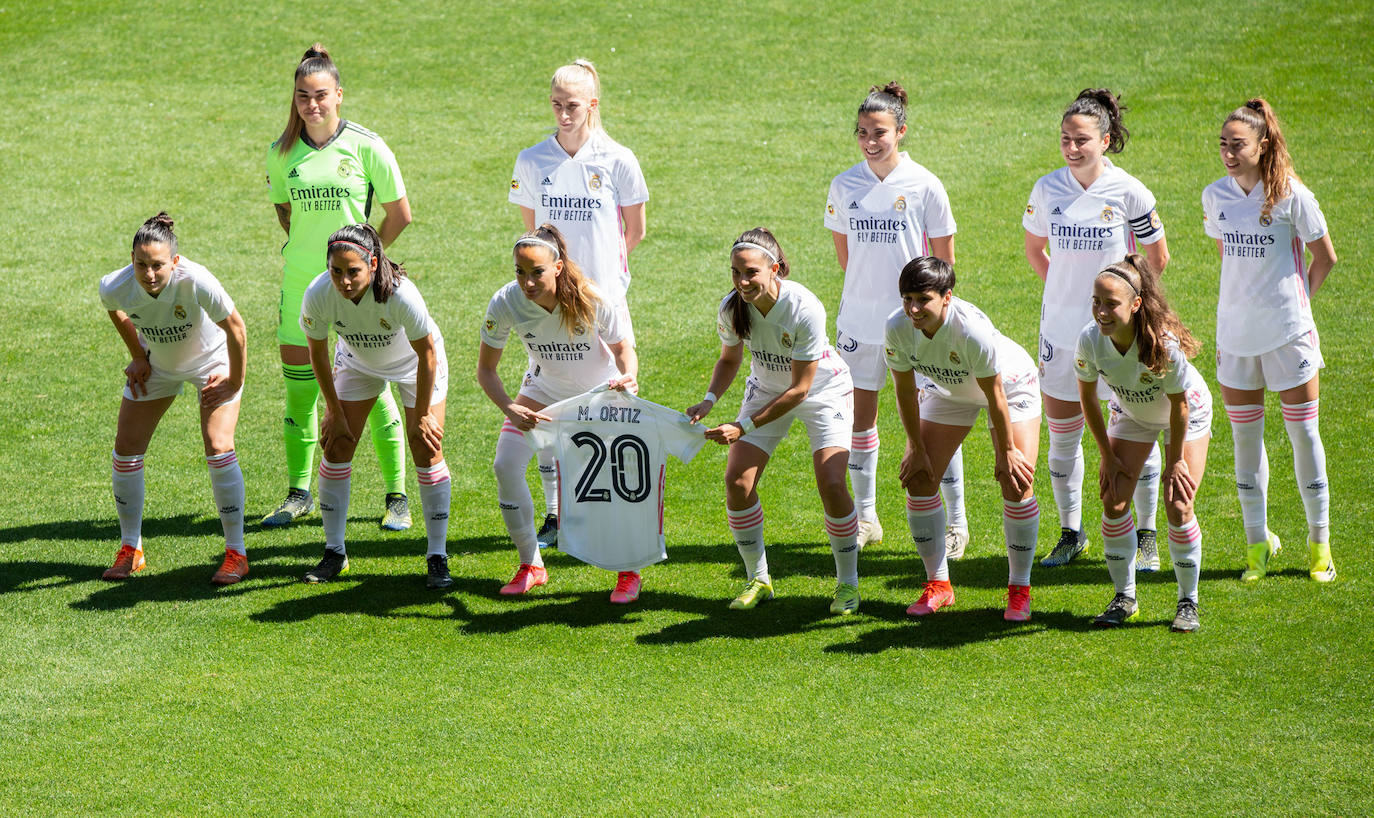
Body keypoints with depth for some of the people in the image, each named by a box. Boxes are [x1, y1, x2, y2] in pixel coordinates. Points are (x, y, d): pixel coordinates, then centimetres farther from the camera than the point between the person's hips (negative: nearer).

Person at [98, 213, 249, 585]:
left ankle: (236, 554, -3)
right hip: (157, 365, 4)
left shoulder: (196, 282, -40)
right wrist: (138, 357, 3)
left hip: (211, 361, -4)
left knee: (218, 447, -16)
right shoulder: (115, 287, -29)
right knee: (126, 447, 0)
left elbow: (235, 327, -24)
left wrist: (235, 382, -15)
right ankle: (130, 550, 16)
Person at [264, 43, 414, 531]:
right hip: (301, 281, 3)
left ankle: (397, 496, 8)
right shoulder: (282, 152, 2)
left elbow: (400, 214, 1)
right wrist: (305, 245, 11)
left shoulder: (366, 146, -7)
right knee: (299, 385, 6)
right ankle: (298, 493, 20)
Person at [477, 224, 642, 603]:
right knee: (506, 467, -10)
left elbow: (624, 348, -16)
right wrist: (511, 410, -35)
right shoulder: (505, 303, -27)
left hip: (600, 390, -3)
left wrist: (628, 377, -39)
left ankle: (629, 571, 8)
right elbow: (486, 369, -18)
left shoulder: (592, 300, -33)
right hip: (543, 390, 3)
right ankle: (531, 567, 9)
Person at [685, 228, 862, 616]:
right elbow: (729, 360, 2)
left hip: (824, 391, -4)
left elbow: (800, 388, -27)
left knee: (831, 483, -20)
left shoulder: (804, 309, -34)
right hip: (766, 390, 4)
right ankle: (758, 579, 8)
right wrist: (709, 400, -17)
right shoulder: (732, 308, -20)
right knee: (737, 481, -10)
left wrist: (745, 428, -29)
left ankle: (847, 583, 0)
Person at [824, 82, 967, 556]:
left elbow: (944, 258, 1)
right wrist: (867, 287, 13)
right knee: (860, 416, 9)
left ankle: (956, 521, 9)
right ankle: (865, 516, 22)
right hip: (859, 317, 3)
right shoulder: (845, 187, 1)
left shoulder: (924, 186, -8)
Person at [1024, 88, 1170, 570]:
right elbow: (1034, 247, 17)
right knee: (1061, 434, 8)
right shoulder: (1048, 189, -1)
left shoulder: (1127, 192, -9)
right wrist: (1063, 289, 11)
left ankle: (1146, 535, 17)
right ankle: (1071, 532, 23)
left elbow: (1157, 257, 3)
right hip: (1062, 327, 3)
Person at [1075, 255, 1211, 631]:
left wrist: (1176, 461, -15)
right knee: (1114, 500, -8)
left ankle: (1188, 602, 5)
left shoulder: (1164, 342, -39)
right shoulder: (1090, 340, -29)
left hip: (1187, 412, -3)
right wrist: (1108, 456, -6)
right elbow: (1087, 399, -11)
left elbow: (1179, 406, -24)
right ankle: (1124, 598, 8)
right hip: (1131, 413, 4)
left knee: (1178, 505, -12)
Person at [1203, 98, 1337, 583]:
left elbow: (1324, 257, 1)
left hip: (1288, 332, -4)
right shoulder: (1215, 197, 2)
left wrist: (1299, 300, 6)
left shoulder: (1291, 196, -11)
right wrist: (1244, 300, 13)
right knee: (1245, 437, 6)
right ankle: (1258, 542, 17)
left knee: (1303, 433, 2)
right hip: (1235, 332, 4)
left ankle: (1319, 540, 14)